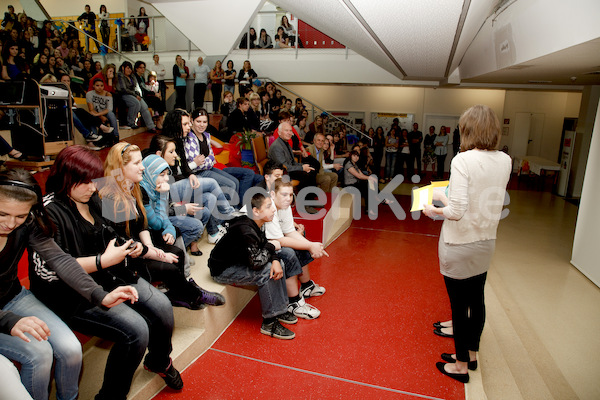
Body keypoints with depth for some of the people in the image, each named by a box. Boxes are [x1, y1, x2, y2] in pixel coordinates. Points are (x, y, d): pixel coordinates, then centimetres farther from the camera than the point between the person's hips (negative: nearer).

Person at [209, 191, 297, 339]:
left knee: (277, 264, 3)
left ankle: (280, 310, 11)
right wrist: (271, 247, -17)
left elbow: (265, 245, 7)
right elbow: (256, 262, -35)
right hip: (222, 270, -9)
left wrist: (275, 260, -15)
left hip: (238, 262, 9)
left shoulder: (256, 225, -2)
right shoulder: (246, 230, -30)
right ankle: (269, 323, -13)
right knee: (266, 272, -24)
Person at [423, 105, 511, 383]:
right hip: (486, 242, 7)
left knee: (458, 305, 9)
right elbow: (486, 201, 9)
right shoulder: (505, 161, 0)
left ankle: (461, 365, 26)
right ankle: (471, 354, 40)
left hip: (459, 244, -7)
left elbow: (457, 211, -25)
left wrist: (434, 210, -6)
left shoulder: (463, 160, -21)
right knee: (476, 300, 21)